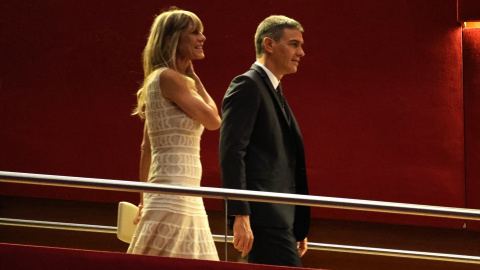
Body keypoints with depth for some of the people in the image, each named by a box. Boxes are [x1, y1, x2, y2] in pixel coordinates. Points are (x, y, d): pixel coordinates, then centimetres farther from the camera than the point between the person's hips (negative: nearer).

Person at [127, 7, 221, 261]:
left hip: (186, 199, 10)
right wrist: (193, 78, 3)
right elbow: (213, 120, -8)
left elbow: (147, 147, 20)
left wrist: (144, 200, 22)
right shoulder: (169, 78, -11)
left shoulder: (159, 79, 17)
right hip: (175, 196, -10)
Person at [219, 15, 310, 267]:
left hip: (281, 218, 10)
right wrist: (240, 216, -23)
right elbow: (231, 153, -15)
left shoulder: (274, 93, 23)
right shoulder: (247, 85, -6)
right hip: (263, 217, -10)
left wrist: (299, 228, 23)